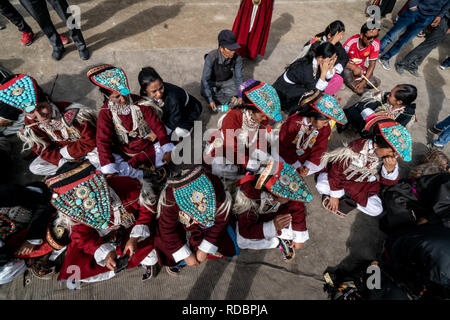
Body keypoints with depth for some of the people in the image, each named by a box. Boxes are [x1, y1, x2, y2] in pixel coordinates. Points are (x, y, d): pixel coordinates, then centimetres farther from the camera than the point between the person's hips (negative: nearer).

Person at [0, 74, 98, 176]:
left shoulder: (71, 112, -31)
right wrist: (63, 161, -24)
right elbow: (45, 152, -8)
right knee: (35, 167, -7)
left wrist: (65, 152, -20)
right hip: (62, 150, 7)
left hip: (87, 148, -7)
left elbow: (90, 141, -27)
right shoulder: (30, 124, -11)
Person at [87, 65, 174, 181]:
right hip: (123, 151, 0)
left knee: (172, 151, -23)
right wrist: (109, 168, -22)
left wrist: (167, 149, -22)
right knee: (106, 169, -26)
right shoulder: (106, 113, -10)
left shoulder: (140, 104, -11)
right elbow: (103, 141, -12)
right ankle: (148, 175, -21)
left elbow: (157, 125, -12)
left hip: (148, 145, 0)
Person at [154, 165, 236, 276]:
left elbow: (220, 223, -21)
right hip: (180, 225, 0)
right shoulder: (169, 200, -39)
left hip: (206, 225, 1)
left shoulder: (218, 193, -38)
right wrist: (186, 255, -17)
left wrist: (204, 249, -16)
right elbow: (167, 229, -23)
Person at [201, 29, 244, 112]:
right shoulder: (211, 57, -32)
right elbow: (205, 79, -31)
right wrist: (210, 100, -39)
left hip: (227, 81, 3)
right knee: (204, 92, -29)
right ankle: (229, 98, -12)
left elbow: (239, 77, -14)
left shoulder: (237, 58, -23)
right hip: (212, 81, -2)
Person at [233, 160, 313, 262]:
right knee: (242, 242, -21)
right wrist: (273, 227, -50)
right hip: (255, 221, -2)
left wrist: (299, 238, -7)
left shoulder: (287, 192, -34)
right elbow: (246, 231, -36)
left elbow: (297, 209, -15)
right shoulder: (247, 200, -43)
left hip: (280, 216, 2)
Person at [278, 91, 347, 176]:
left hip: (306, 156, 5)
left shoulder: (325, 128, -15)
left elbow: (319, 148, -5)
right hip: (287, 153, -4)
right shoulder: (293, 123, -29)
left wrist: (308, 165, -17)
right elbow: (284, 145, -19)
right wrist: (296, 164, -21)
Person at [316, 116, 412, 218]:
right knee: (322, 186, -32)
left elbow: (388, 182, -10)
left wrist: (390, 169, -35)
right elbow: (336, 170, -22)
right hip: (343, 178, -5)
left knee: (377, 210, -11)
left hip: (362, 185, 5)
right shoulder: (354, 150, -32)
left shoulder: (387, 156, -15)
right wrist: (335, 195, -15)